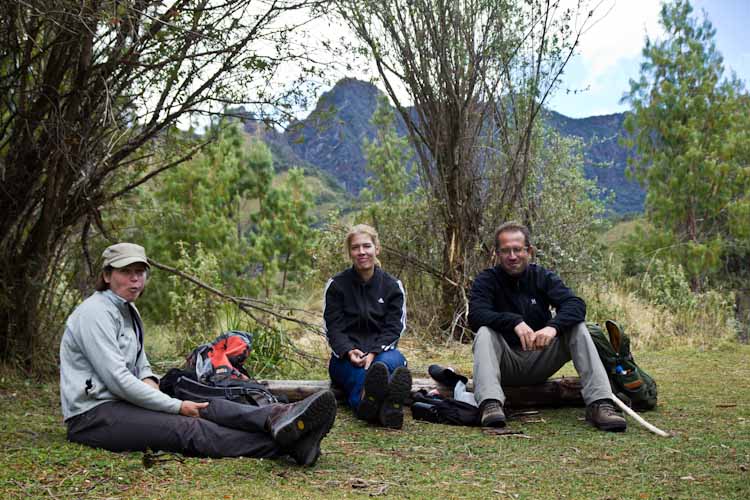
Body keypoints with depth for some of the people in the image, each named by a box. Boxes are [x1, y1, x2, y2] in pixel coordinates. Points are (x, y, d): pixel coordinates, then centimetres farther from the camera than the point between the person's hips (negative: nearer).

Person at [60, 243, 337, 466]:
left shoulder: (127, 311, 14)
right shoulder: (95, 313, -15)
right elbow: (117, 379, -22)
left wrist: (150, 384, -3)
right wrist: (176, 406, -18)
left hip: (123, 402, 8)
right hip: (93, 415, -8)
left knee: (206, 407, -17)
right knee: (189, 429, -28)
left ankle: (278, 417, -41)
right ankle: (287, 444, -44)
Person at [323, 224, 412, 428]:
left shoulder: (392, 286, 12)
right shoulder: (336, 285, 10)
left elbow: (394, 328, 2)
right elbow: (333, 328, 1)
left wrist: (373, 353, -19)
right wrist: (349, 351, -21)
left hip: (381, 352, 1)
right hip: (346, 356, -1)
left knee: (392, 359, -37)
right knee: (360, 373, -38)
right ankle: (387, 405, -73)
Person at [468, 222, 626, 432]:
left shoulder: (544, 277, 3)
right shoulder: (486, 280, -3)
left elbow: (576, 305, -14)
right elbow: (475, 315, -22)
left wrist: (553, 326, -35)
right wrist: (515, 322, -38)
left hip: (540, 361, 2)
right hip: (506, 365, -2)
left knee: (577, 327, -17)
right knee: (485, 332, -29)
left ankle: (599, 404, -28)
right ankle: (490, 404, -47)